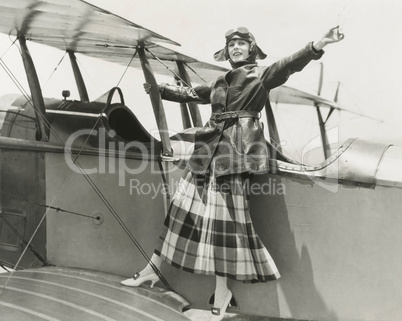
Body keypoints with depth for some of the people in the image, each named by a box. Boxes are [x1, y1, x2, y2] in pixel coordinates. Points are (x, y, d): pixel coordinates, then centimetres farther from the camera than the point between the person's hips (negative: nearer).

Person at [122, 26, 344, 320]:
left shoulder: (262, 75, 6)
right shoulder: (220, 83, 21)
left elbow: (290, 64, -10)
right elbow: (191, 94, 33)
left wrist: (318, 45, -27)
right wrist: (159, 89, 37)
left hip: (237, 151, -6)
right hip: (209, 149, 6)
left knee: (225, 216, -9)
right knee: (183, 207, 9)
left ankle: (222, 289, 1)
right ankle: (152, 269, 20)